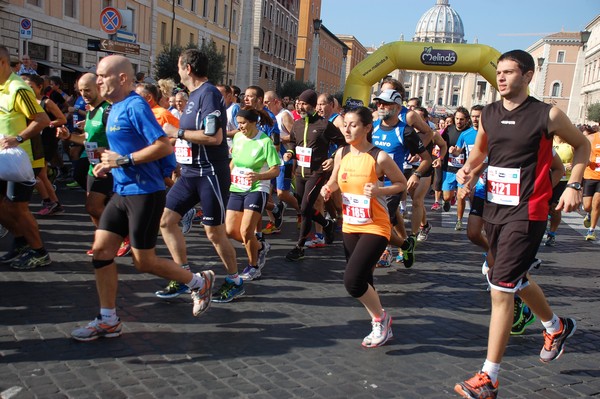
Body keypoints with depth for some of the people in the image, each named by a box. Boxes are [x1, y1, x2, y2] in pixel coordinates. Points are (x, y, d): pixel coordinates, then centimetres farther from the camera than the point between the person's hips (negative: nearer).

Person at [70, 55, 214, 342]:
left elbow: (164, 147, -22)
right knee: (101, 250, 5)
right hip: (122, 192, 9)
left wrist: (124, 160, -21)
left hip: (144, 193, -9)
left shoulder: (135, 106, -14)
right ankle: (108, 321, 17)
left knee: (144, 262, -2)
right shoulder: (115, 108, 15)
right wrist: (109, 164, 10)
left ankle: (199, 282, 19)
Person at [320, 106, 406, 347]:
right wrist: (328, 188, -7)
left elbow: (402, 184, -5)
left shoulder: (379, 157, -15)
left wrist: (379, 190, -21)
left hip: (374, 228, -6)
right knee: (363, 282, 15)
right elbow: (335, 181, 15)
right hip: (350, 227, 6)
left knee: (352, 280, -17)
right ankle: (381, 327, 37)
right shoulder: (341, 153, 0)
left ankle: (381, 318, 12)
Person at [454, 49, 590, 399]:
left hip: (526, 213, -7)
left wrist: (574, 185, -4)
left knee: (501, 290, -10)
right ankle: (557, 326, 51)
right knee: (517, 279, 22)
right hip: (495, 208, 7)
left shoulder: (547, 115, -9)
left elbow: (582, 145, 7)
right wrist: (468, 168, 1)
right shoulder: (489, 114, 5)